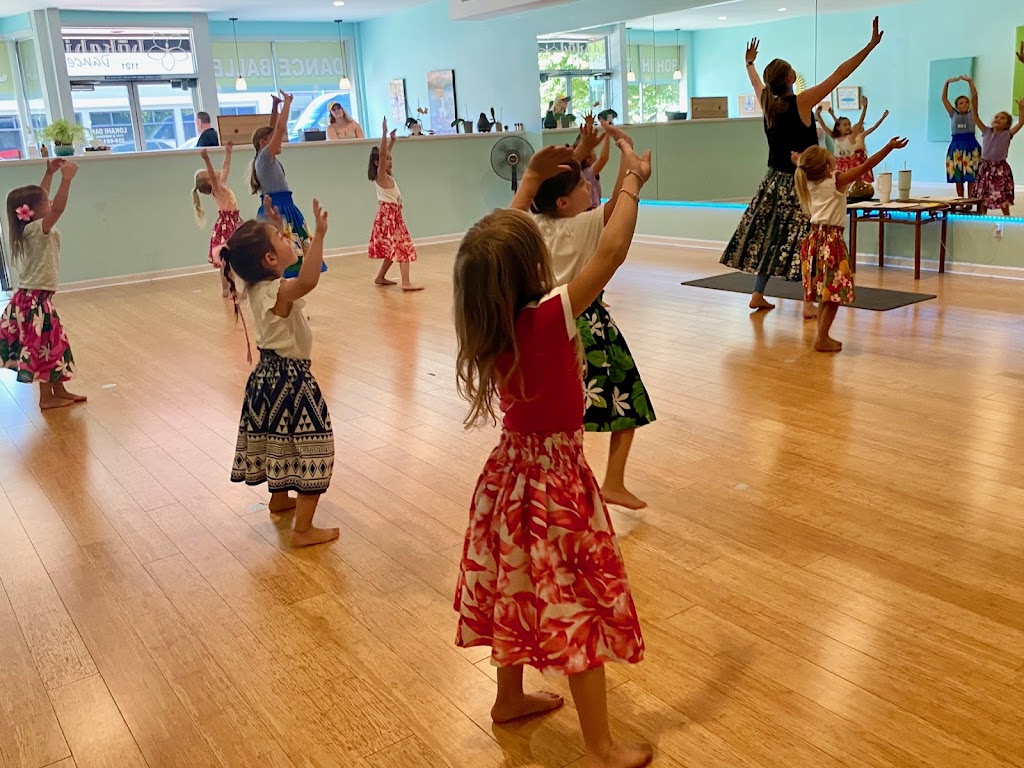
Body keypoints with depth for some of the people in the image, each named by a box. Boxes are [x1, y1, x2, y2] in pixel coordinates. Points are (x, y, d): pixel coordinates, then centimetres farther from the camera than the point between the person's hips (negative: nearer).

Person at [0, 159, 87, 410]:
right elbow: (58, 208, -33)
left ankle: (59, 390, 24)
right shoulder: (38, 229, -18)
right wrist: (66, 178, -30)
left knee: (53, 344, 16)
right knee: (45, 346, 1)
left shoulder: (29, 228, 7)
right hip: (35, 301, -9)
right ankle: (47, 396, 11)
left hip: (31, 298, 9)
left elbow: (39, 197, 20)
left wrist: (50, 173, 18)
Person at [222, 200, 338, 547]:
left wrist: (274, 230, 20)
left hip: (269, 373, 10)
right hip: (289, 377, -10)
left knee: (280, 439, 27)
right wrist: (319, 235, -53)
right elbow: (307, 281, -49)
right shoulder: (278, 292, -26)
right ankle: (303, 529, 0)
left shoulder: (257, 286, 1)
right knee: (308, 449, -3)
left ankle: (279, 498, 48)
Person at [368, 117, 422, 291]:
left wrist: (392, 140, 30)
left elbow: (385, 154, 27)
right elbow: (381, 154, -25)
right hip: (388, 216, -10)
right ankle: (406, 283, -19)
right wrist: (384, 133, -29)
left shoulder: (386, 176, 11)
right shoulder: (381, 175, -12)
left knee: (394, 249, 16)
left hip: (393, 215, 10)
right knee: (403, 247, -13)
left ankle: (380, 277, 25)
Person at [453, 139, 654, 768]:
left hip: (510, 473, 7)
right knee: (579, 611, 4)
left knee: (517, 592, 24)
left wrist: (533, 179, 11)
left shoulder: (487, 325, -6)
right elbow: (611, 251, -23)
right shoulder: (550, 317, -25)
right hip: (555, 480, -7)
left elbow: (503, 244, 9)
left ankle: (511, 699, 44)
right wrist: (633, 181, -8)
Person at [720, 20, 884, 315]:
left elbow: (755, 81, 24)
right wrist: (871, 45, -8)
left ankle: (757, 295, 16)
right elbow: (840, 74, -13)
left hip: (774, 181, 6)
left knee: (767, 235, 13)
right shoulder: (802, 101, -14)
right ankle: (808, 303, -5)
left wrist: (749, 62, 44)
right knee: (807, 238, -3)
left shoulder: (766, 102, 1)